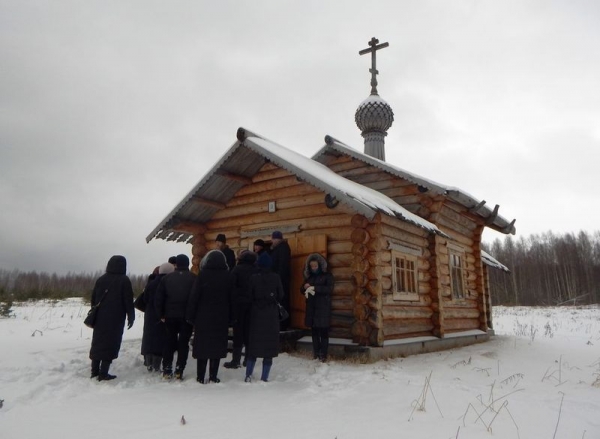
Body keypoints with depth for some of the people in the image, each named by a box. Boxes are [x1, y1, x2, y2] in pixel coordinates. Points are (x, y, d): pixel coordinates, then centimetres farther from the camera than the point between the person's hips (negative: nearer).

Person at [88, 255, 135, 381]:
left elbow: (93, 299, 13)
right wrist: (131, 317, -2)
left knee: (97, 343, 13)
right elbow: (128, 301, -10)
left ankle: (95, 371, 19)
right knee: (110, 344, -2)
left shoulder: (101, 279, 8)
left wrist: (94, 316, 22)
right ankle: (103, 373, -3)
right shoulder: (124, 280, -8)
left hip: (100, 319, 6)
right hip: (116, 319, -6)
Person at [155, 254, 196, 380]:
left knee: (169, 341, 14)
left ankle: (167, 370, 13)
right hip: (187, 316, -2)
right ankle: (179, 370, 3)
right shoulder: (193, 278, -6)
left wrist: (161, 314, 9)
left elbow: (158, 299, 3)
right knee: (183, 342, 6)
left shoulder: (166, 278, 3)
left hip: (170, 316, 2)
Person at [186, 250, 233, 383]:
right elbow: (231, 298, 2)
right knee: (217, 345, 8)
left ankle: (201, 377, 9)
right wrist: (229, 317, 8)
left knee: (202, 345, 7)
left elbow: (194, 296, -7)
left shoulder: (203, 275, -8)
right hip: (221, 318, 1)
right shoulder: (228, 276, -1)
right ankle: (213, 376, 10)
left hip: (203, 317, -1)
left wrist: (190, 316, 0)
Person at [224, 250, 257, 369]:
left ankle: (236, 360, -1)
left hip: (239, 303, -4)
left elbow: (232, 286, -10)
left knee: (238, 331, 0)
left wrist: (232, 301, -6)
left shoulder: (237, 269, -4)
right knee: (249, 331, 11)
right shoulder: (256, 269, 9)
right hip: (252, 304, 4)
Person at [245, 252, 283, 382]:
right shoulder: (276, 277, -7)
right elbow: (281, 295, -1)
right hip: (271, 314, 0)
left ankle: (248, 374, 8)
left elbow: (249, 296, -4)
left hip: (256, 313, 1)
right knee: (269, 344, 6)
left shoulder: (253, 277, -7)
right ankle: (264, 377, 7)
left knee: (253, 343, 12)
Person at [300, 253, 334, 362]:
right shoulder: (309, 277, 13)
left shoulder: (327, 275, -1)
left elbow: (330, 289, -15)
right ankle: (316, 353, 14)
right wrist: (305, 287, -9)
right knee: (314, 331, 7)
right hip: (312, 308, 4)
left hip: (323, 308, -4)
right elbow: (302, 290, 14)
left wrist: (315, 288, -23)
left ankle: (323, 355, -2)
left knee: (323, 331, -5)